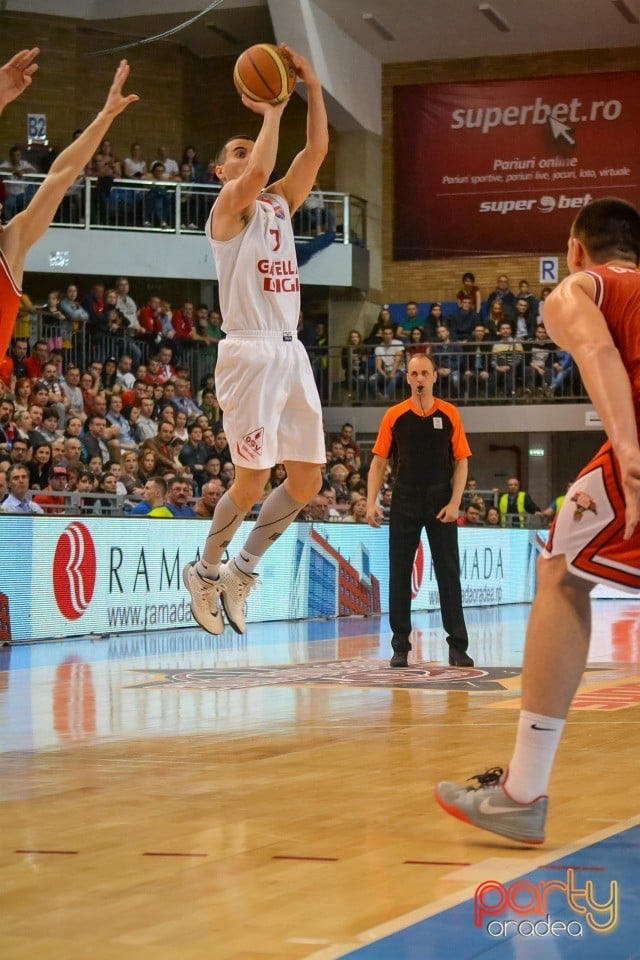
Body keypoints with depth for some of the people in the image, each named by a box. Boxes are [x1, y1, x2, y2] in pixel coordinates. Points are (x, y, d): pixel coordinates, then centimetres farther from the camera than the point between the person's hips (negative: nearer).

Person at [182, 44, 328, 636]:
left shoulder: (281, 203, 19)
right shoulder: (230, 207, -1)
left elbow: (316, 151, 8)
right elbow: (259, 174, -23)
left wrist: (312, 87, -1)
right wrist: (272, 112, -12)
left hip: (292, 352, 7)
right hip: (250, 351, -7)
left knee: (307, 481, 4)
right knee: (252, 481, -5)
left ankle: (244, 570, 19)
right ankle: (206, 571, 16)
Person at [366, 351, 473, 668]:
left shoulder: (449, 414, 2)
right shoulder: (394, 415, 3)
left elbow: (461, 461, 2)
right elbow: (379, 462, 5)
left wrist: (454, 503, -9)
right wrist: (371, 502, -6)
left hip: (441, 502, -1)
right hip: (404, 503, 1)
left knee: (449, 573, -1)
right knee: (399, 573, 2)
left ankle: (458, 647, 3)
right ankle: (400, 645, 10)